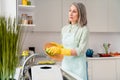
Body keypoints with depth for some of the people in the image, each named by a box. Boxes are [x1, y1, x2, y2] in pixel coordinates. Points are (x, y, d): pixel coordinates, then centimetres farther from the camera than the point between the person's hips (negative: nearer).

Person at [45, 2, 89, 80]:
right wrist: (56, 47, -4)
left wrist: (61, 51, -22)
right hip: (66, 64, 5)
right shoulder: (64, 29, 7)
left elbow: (81, 51, -16)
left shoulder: (84, 30, -11)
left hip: (78, 66, -5)